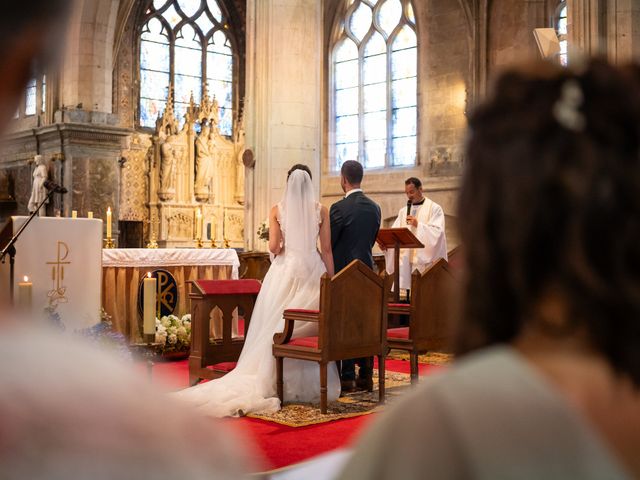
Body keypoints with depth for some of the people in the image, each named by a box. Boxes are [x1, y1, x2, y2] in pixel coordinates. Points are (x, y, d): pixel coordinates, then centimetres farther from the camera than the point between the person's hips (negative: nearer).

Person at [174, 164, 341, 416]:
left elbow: (273, 247, -6)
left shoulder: (277, 210, 1)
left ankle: (276, 381, 6)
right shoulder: (321, 210, 1)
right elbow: (327, 249, 0)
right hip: (313, 270, 0)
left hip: (285, 271, 0)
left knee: (277, 327, 6)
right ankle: (308, 383, 8)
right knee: (311, 329, 6)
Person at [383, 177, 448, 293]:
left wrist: (418, 225, -19)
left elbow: (437, 232, -10)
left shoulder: (434, 208, 3)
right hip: (405, 262, 4)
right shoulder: (403, 211, 19)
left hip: (425, 261, -4)